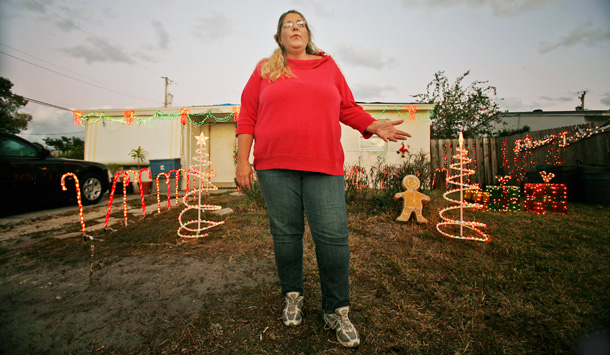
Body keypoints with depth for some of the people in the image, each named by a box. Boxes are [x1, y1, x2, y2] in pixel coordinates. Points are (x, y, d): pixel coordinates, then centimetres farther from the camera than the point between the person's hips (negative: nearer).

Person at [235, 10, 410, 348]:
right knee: (285, 233, 5)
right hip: (275, 166, 0)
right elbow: (247, 116, 10)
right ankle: (293, 296, 27)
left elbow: (348, 108, 20)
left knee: (332, 235, -4)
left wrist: (374, 126, 4)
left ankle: (336, 310, 13)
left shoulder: (328, 66, 19)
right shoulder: (265, 70, 15)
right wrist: (242, 160, 2)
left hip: (324, 166, 1)